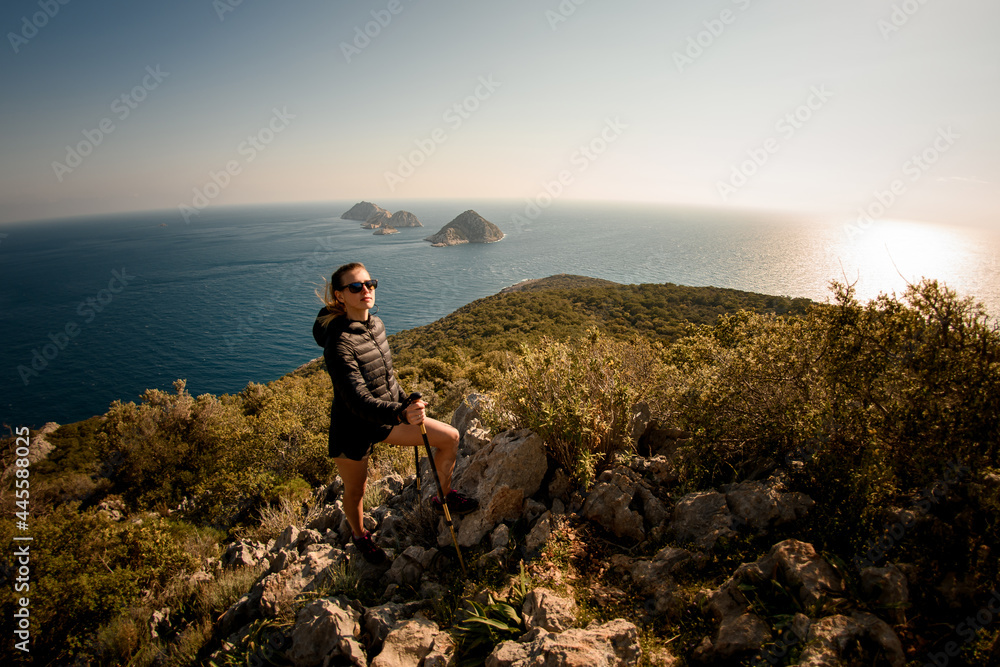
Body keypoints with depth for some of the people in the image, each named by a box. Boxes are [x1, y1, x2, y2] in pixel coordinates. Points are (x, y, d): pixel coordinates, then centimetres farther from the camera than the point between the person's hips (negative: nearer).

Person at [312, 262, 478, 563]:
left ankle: (443, 496, 25)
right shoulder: (339, 342, -28)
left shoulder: (376, 324, -4)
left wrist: (405, 404, 20)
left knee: (450, 437, 1)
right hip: (353, 429, -6)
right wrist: (400, 414, -52)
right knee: (356, 491, 16)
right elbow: (357, 400, -37)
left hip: (388, 416, 7)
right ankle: (360, 537, 49)